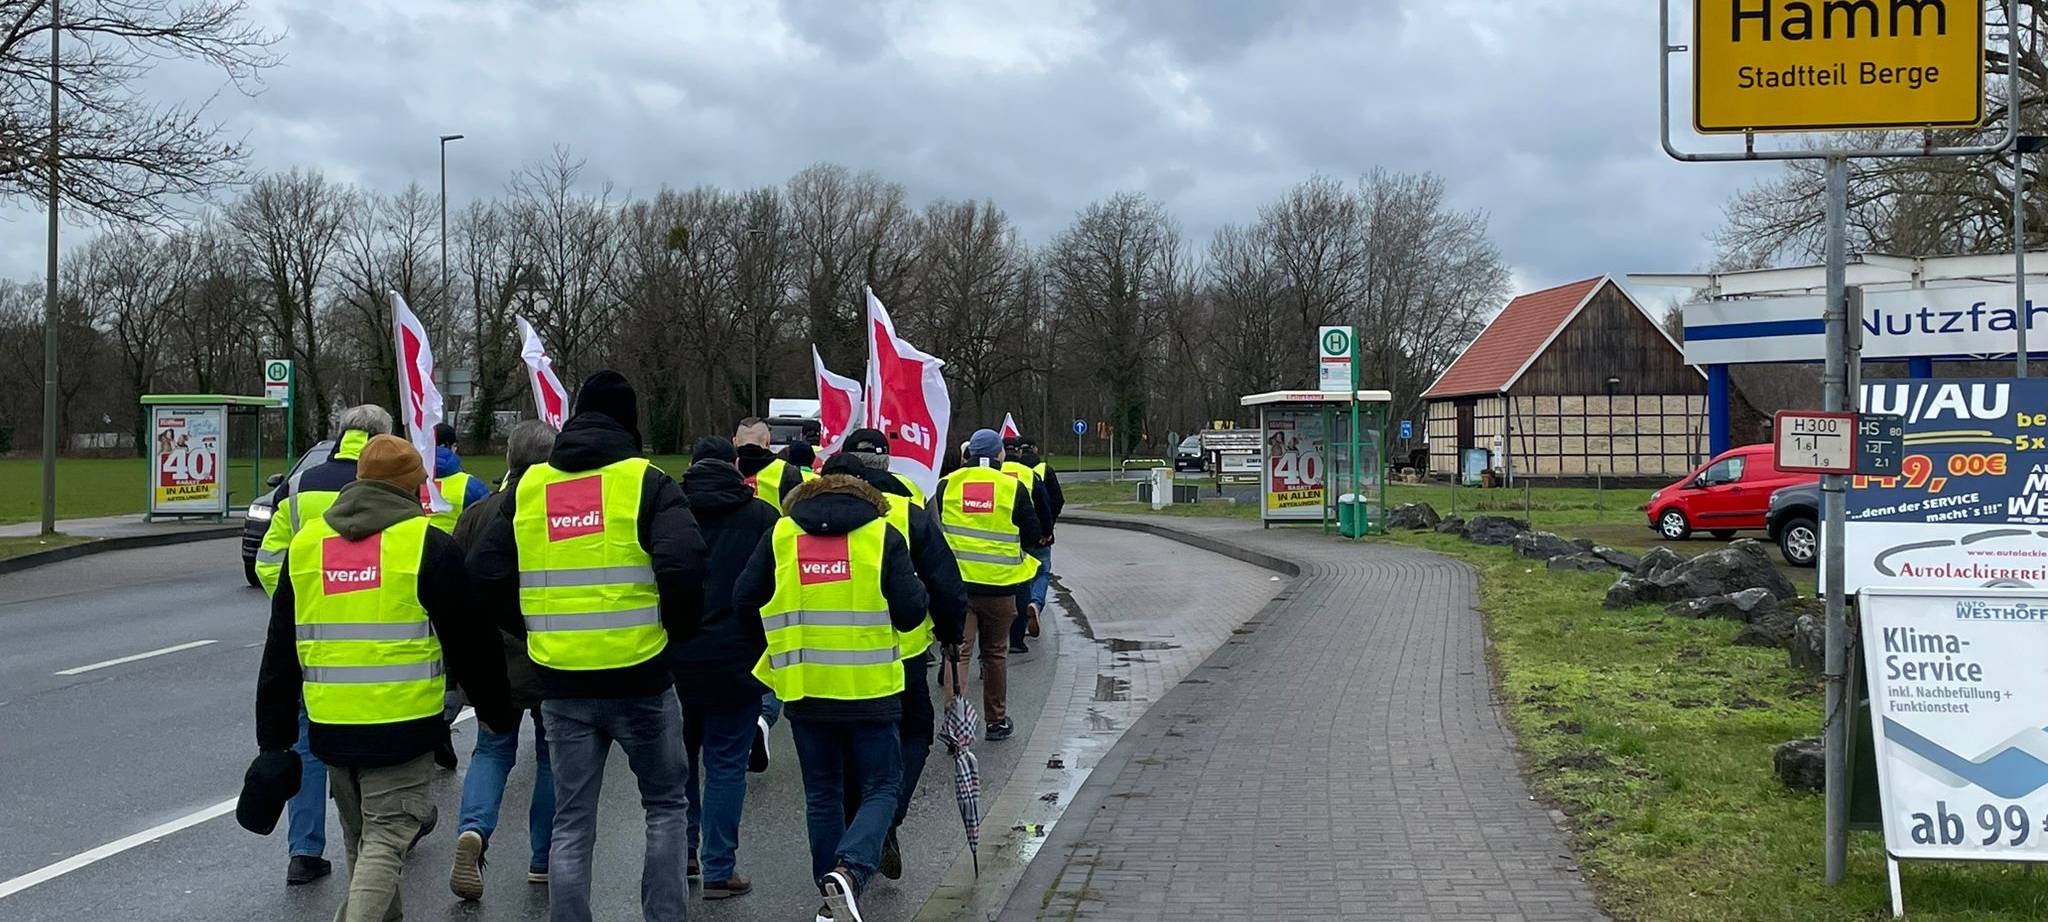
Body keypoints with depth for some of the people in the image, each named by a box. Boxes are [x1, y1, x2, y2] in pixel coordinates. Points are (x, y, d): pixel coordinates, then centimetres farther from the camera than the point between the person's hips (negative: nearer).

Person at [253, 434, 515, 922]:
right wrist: (498, 713, 10)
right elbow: (470, 644, -2)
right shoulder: (428, 545, -6)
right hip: (402, 726, -5)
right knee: (385, 838, -1)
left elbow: (279, 653, 11)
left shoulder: (306, 541, 9)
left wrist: (273, 735, 16)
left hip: (331, 728, 5)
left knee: (358, 837, 21)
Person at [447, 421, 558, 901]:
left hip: (494, 661, 2)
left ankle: (473, 828, -11)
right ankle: (543, 861, 18)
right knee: (552, 755, 13)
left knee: (493, 750, 15)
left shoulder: (477, 515, -1)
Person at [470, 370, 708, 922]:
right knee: (666, 805, 16)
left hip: (561, 684, 3)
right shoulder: (646, 483, -6)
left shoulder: (528, 488, 7)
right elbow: (683, 566, -20)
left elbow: (486, 576, 6)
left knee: (571, 824, 12)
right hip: (640, 679, -3)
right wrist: (678, 629, -3)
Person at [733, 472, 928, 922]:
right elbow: (911, 612, -9)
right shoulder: (882, 535, -4)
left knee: (822, 795, 16)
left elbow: (744, 602, 3)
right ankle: (850, 869, -16)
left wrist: (779, 641, 19)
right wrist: (916, 589, 14)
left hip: (804, 690, 3)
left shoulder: (780, 535, 3)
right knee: (881, 788, 8)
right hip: (870, 690, -2)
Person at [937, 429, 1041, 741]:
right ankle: (997, 721, 24)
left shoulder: (947, 485, 0)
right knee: (995, 653, 13)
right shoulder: (1013, 488, -5)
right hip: (999, 586, 0)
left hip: (955, 583, 0)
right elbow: (1032, 535, 1)